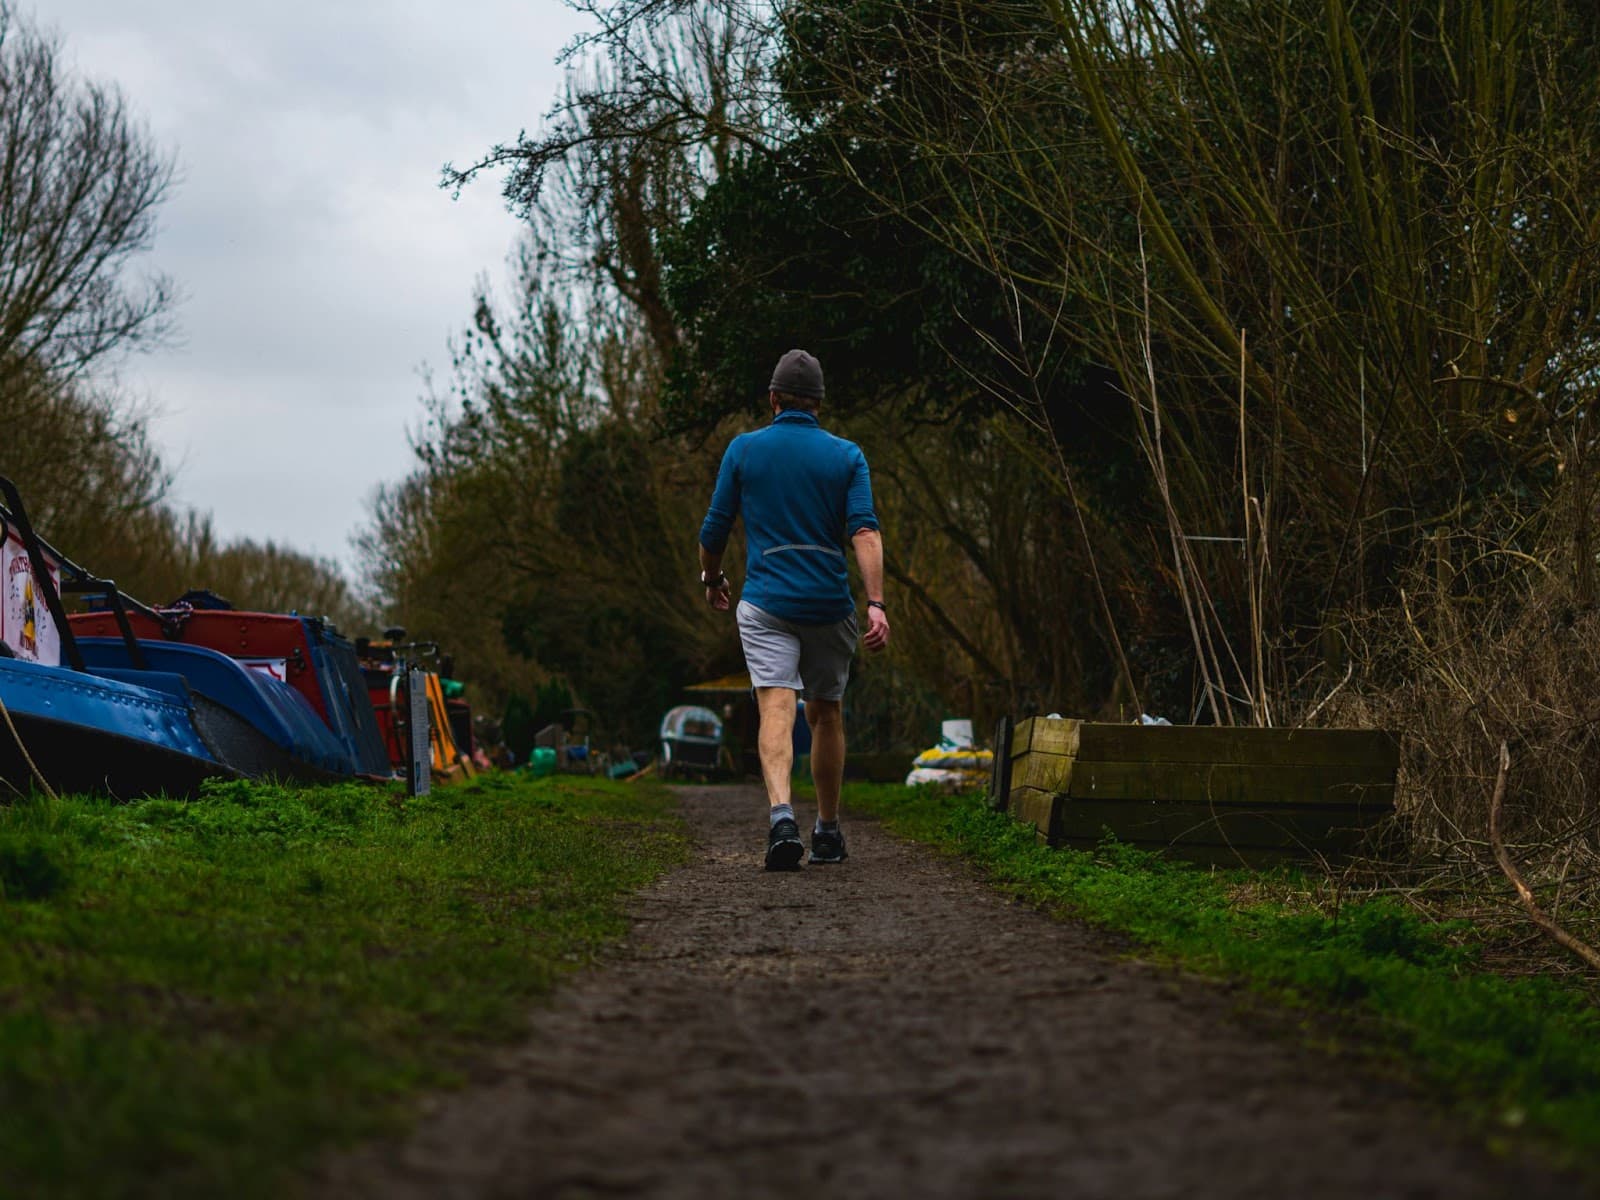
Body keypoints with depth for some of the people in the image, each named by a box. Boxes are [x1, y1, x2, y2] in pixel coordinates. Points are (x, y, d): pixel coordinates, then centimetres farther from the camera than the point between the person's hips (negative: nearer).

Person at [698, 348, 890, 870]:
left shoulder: (743, 450, 2)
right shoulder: (846, 455, 4)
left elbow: (714, 530, 6)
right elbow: (865, 532, -9)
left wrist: (712, 579, 25)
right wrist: (876, 604, -14)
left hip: (766, 602, -2)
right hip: (830, 606, 2)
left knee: (776, 710, -12)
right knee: (826, 714, 17)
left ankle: (781, 812, -36)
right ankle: (828, 832, 25)